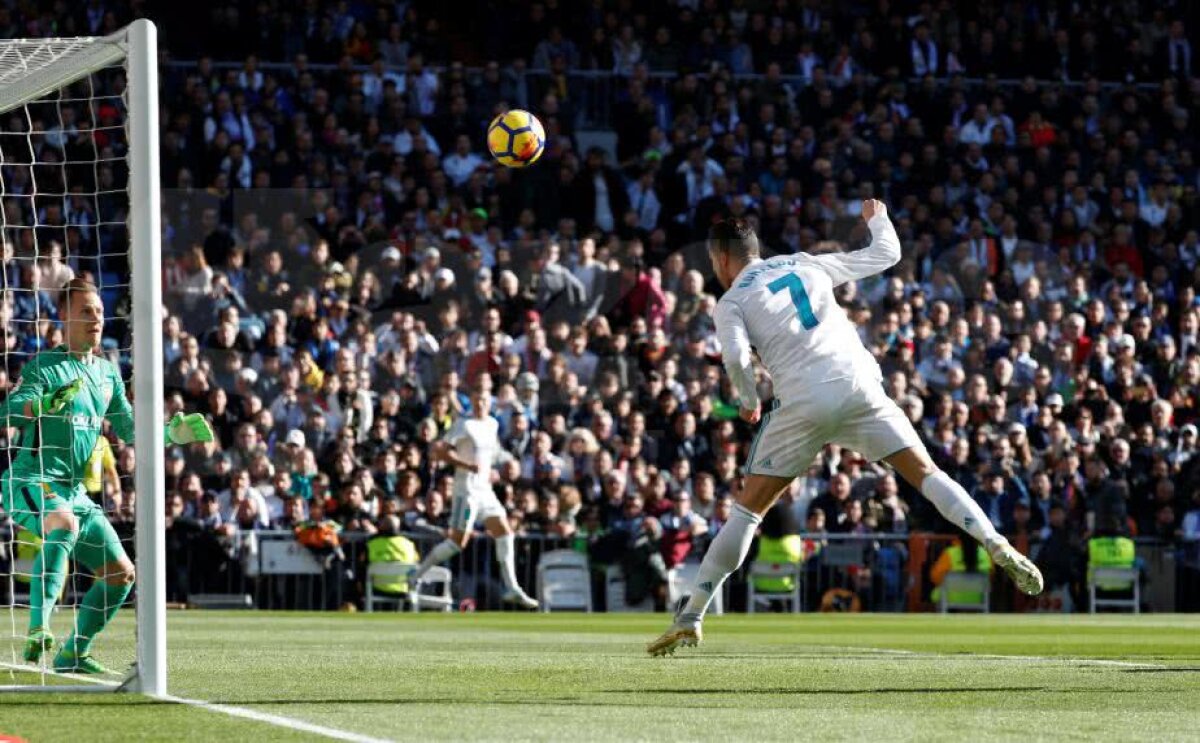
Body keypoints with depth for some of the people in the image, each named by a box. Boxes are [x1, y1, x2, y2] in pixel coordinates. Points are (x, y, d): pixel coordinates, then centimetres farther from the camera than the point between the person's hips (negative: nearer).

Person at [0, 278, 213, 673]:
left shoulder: (108, 372, 14)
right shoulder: (43, 366, -6)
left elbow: (129, 429, 24)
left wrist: (175, 432, 10)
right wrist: (50, 400, -40)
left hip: (74, 490, 8)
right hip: (32, 481, -8)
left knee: (121, 573, 5)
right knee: (64, 524, -39)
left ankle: (74, 654, 19)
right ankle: (37, 631, -47)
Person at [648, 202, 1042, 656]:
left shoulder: (731, 302, 11)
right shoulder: (808, 265, 21)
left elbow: (735, 356, -9)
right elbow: (886, 254, 27)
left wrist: (748, 401, 9)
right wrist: (878, 218, 47)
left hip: (802, 404, -2)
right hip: (859, 387, 2)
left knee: (747, 510, 6)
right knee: (925, 473, 6)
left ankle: (690, 618, 4)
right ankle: (998, 547, -13)